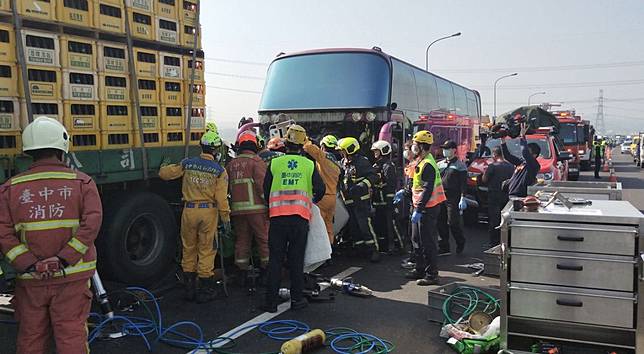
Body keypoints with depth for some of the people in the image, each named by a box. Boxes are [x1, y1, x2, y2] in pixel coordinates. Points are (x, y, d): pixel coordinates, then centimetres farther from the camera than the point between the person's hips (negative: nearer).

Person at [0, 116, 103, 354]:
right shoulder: (82, 183, -4)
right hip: (72, 276, -2)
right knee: (72, 334, 7)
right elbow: (91, 224, -15)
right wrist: (64, 259, -15)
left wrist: (28, 264, -10)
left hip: (30, 279, 2)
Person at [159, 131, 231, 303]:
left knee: (188, 249, 14)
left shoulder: (187, 164, 0)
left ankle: (189, 289, 22)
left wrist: (164, 166, 31)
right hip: (209, 211, -2)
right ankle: (204, 291, 11)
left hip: (189, 210, 3)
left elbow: (164, 174, 9)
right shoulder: (219, 171, -7)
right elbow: (221, 198, -10)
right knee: (206, 250, 6)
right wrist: (226, 218, -2)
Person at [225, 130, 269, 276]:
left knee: (241, 241, 10)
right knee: (264, 239, 2)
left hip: (237, 209, 6)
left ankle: (242, 272, 14)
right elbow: (262, 185, -12)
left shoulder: (231, 164, 14)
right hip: (256, 208, -5)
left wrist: (226, 208, 25)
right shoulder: (256, 161, -4)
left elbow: (225, 186, 17)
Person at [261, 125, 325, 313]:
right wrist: (312, 201, 24)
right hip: (300, 216, 0)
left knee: (275, 258, 6)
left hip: (277, 216, 0)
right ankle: (296, 298, 15)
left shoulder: (274, 163, 3)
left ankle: (271, 301, 8)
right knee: (296, 259, 9)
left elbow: (266, 190, 7)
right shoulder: (309, 165, 4)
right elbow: (320, 189, 3)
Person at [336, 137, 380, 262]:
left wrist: (361, 186, -25)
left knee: (365, 225, -11)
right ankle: (359, 247, 24)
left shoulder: (361, 161, -10)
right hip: (349, 201, 9)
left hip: (361, 200, -9)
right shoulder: (343, 163, 15)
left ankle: (374, 250, -5)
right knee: (353, 226, 13)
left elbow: (373, 175, -16)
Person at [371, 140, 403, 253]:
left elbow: (391, 184, -19)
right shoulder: (376, 165, 16)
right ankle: (383, 247, 22)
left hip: (387, 202, -9)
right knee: (379, 225, 13)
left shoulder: (388, 166, -13)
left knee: (391, 224, -4)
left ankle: (400, 246, 7)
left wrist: (390, 200, -23)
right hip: (378, 202, 9)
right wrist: (373, 201, 20)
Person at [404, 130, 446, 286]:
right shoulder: (422, 162, 14)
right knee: (418, 239, 19)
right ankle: (420, 270, 30)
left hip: (427, 209, -11)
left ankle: (432, 275, 5)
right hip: (422, 207, 11)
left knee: (427, 242, -3)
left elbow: (427, 190, -25)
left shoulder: (427, 165, -20)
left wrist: (419, 210, -26)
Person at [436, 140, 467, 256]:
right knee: (441, 223, 6)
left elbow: (463, 183, -7)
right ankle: (444, 248, 14)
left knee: (453, 222, -6)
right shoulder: (440, 164, 15)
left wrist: (462, 198, -15)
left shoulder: (460, 165, -2)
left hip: (453, 198, -6)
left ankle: (461, 244, 18)